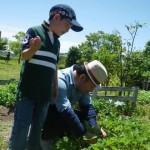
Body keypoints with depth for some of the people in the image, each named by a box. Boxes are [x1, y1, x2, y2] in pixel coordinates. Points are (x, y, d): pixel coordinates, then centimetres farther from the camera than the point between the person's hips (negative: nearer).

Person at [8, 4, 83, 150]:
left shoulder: (57, 42, 15)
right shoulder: (34, 31, -4)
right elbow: (24, 56, -10)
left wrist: (55, 87, 18)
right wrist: (33, 48, -31)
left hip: (45, 92, 6)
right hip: (28, 89, -6)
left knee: (37, 128, 10)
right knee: (21, 127, -5)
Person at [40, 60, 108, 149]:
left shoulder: (82, 84, -7)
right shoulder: (60, 80, -33)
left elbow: (87, 106, -6)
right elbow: (65, 111, -37)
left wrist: (94, 126, -22)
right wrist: (85, 133, -33)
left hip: (61, 111, 8)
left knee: (83, 116, -4)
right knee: (65, 121, -33)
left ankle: (53, 137, 4)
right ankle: (45, 138, -5)